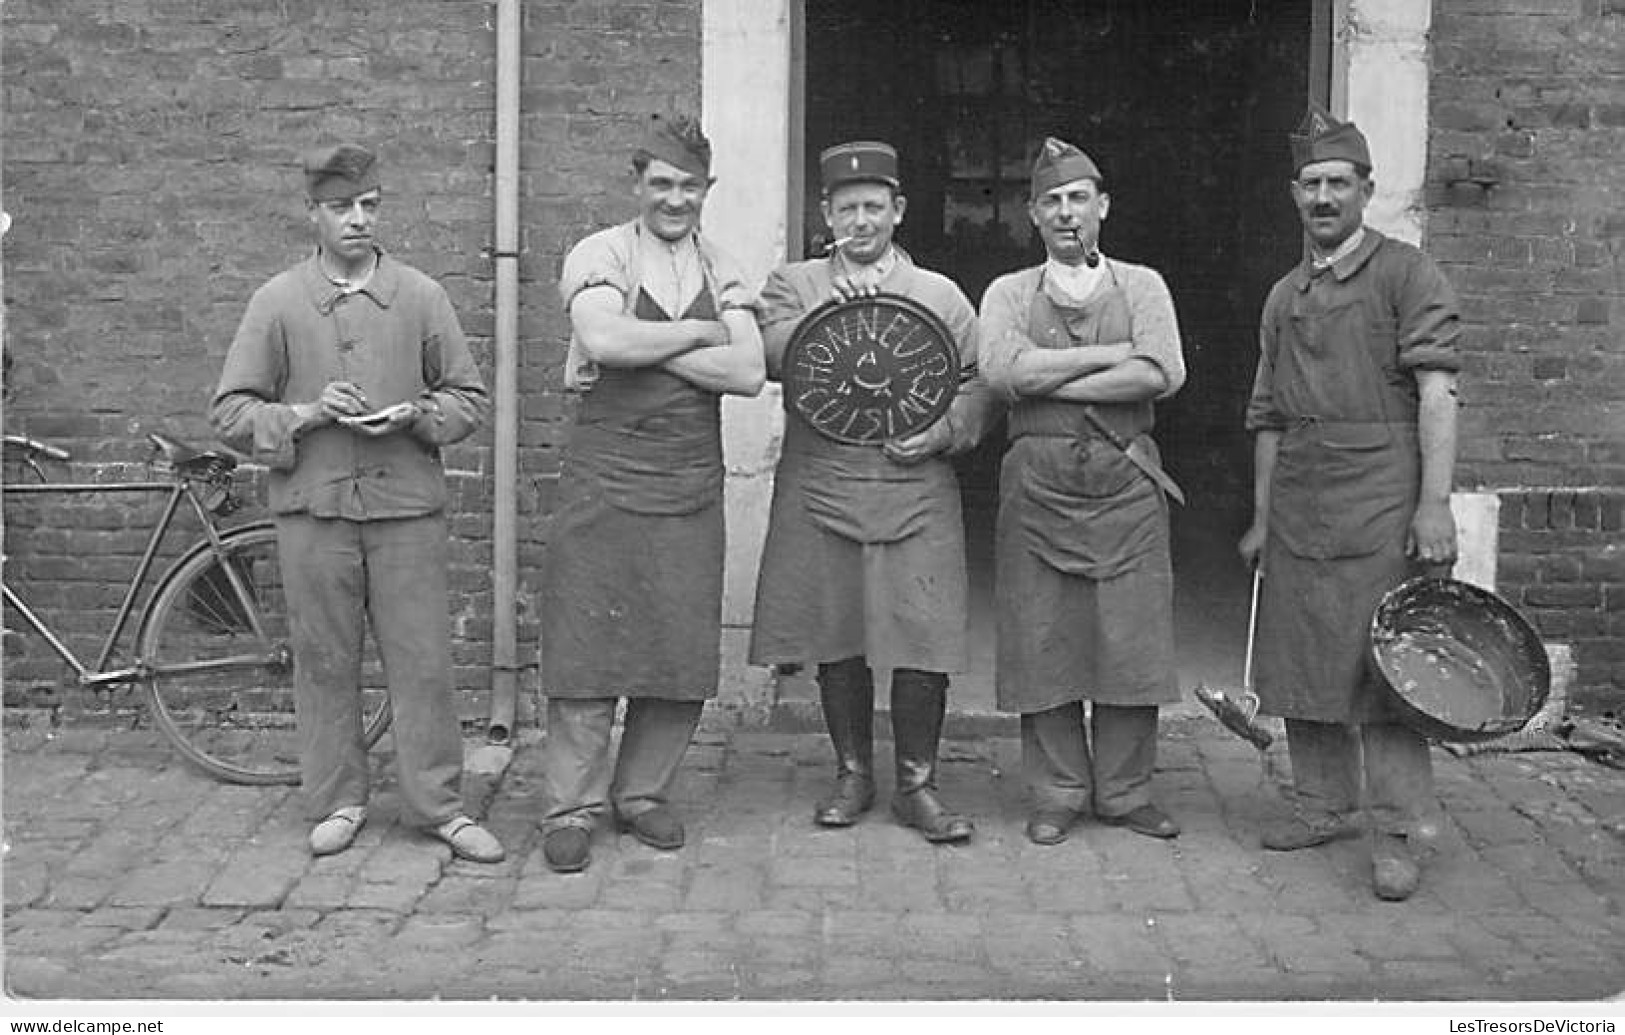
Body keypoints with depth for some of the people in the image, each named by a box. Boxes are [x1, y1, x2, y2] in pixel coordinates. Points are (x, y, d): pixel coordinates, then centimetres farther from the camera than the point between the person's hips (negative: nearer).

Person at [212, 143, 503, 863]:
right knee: (325, 660, 7)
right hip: (312, 506, 0)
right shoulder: (277, 302, 3)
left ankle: (440, 804, 12)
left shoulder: (421, 297, 5)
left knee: (422, 660, 1)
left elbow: (470, 399, 9)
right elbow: (231, 413, 3)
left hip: (406, 504, 0)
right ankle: (337, 801, 21)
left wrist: (418, 415, -10)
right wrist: (308, 414, -12)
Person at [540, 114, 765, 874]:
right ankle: (571, 806, 10)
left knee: (685, 652, 5)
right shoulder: (601, 255, 0)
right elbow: (603, 339, -21)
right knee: (588, 641, -1)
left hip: (692, 483, 4)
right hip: (605, 476, -4)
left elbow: (749, 373, -3)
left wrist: (642, 348, -9)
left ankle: (642, 792, 22)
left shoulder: (721, 271, 12)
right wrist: (699, 333, -9)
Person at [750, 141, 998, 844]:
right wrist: (824, 316, -18)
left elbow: (976, 388, 8)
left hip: (916, 495, 0)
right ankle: (852, 775, 23)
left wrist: (940, 434, -9)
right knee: (835, 641, 6)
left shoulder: (941, 296, 12)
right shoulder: (792, 285, 11)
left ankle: (917, 785, 9)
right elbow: (768, 355, -6)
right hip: (820, 493, 1)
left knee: (923, 643, -5)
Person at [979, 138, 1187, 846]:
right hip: (1038, 483, 0)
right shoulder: (1009, 294, 10)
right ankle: (1057, 794, 14)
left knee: (1131, 642, 0)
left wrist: (1050, 381, -9)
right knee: (1044, 644, 1)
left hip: (1127, 483, 0)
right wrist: (1111, 353, -9)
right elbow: (1004, 370, -10)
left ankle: (1124, 792, 14)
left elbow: (1162, 374, -7)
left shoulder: (1141, 287, 11)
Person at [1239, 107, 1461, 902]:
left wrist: (1435, 503, -17)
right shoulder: (1283, 297, 17)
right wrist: (1261, 518, 16)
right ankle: (1322, 807, 25)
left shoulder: (1407, 275, 0)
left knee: (1388, 667, -5)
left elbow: (1436, 394, -9)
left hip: (1381, 500, -6)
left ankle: (1395, 835, 2)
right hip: (1298, 503, 6)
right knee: (1300, 661, 10)